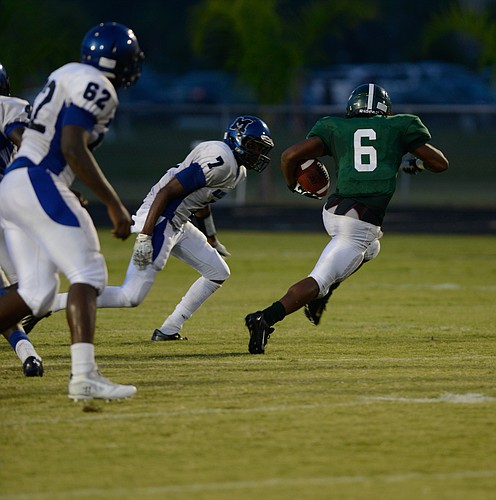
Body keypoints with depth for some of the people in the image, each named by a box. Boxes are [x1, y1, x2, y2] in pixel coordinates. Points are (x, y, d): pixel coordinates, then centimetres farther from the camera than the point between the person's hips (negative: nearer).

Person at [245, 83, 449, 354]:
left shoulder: (335, 128, 14)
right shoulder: (399, 127, 11)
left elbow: (290, 155, 3)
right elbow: (440, 163, 14)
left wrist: (294, 185, 22)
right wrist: (415, 163, 35)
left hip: (333, 212, 5)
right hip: (362, 225, -5)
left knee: (369, 249, 35)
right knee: (318, 280, -7)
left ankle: (320, 295, 19)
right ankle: (266, 318, -27)